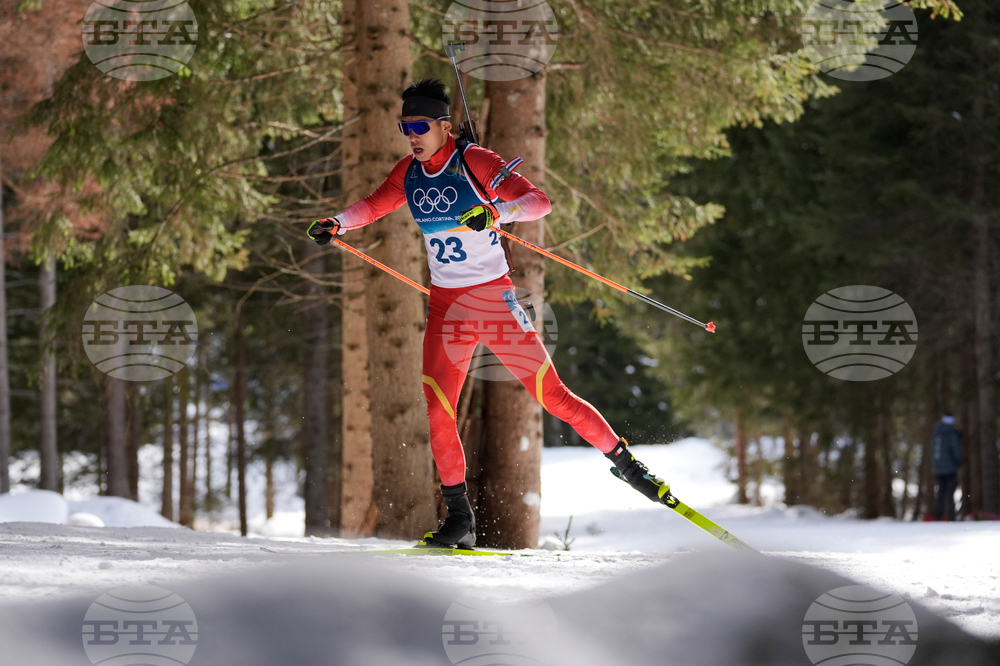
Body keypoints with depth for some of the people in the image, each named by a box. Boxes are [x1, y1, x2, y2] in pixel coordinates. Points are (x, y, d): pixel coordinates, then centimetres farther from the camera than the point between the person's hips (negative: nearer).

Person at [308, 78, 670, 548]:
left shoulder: (474, 162, -12)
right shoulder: (409, 174, 6)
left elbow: (538, 201, -20)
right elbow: (373, 207, 23)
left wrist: (496, 213, -38)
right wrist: (336, 224, 5)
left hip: (493, 298, -5)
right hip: (445, 306, 5)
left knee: (552, 394, -7)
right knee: (437, 411, -7)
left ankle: (624, 461, 9)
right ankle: (460, 518, 1)